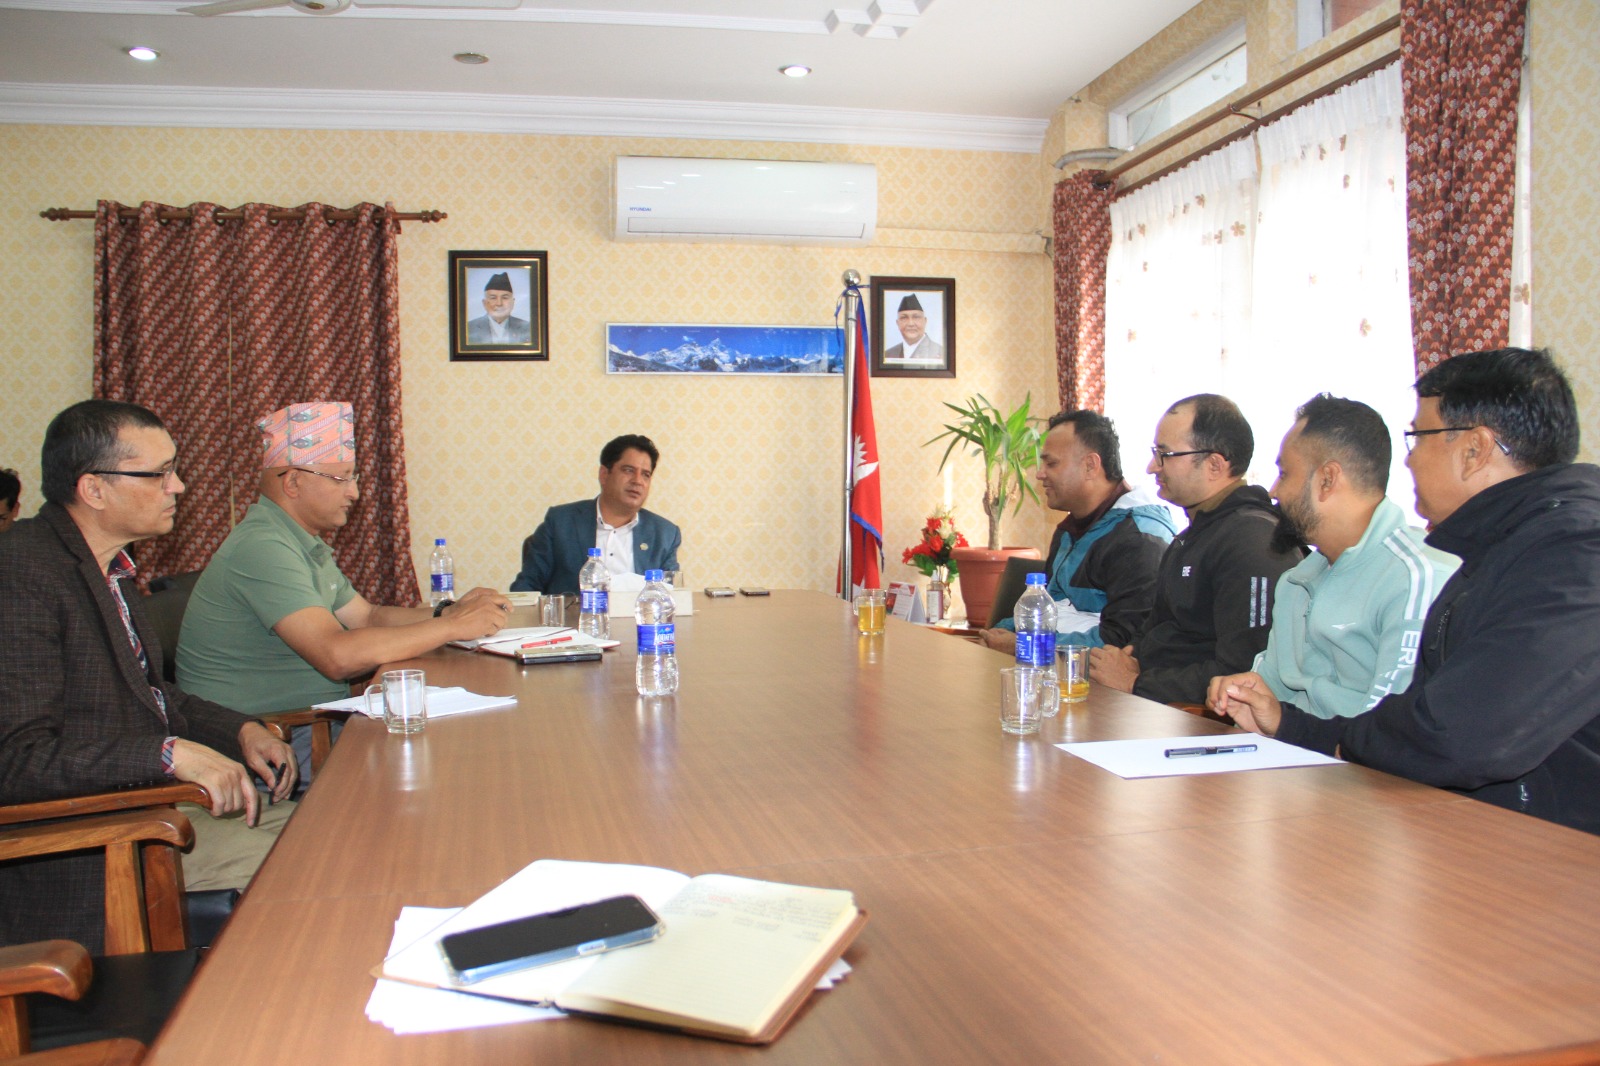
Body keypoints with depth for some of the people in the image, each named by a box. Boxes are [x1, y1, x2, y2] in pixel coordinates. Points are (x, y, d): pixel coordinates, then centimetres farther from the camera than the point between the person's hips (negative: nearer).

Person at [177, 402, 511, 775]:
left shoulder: (307, 544, 14)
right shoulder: (261, 547, -21)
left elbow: (367, 616, 17)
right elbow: (338, 655, -30)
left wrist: (448, 612, -1)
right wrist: (453, 626, -23)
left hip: (314, 725, 10)